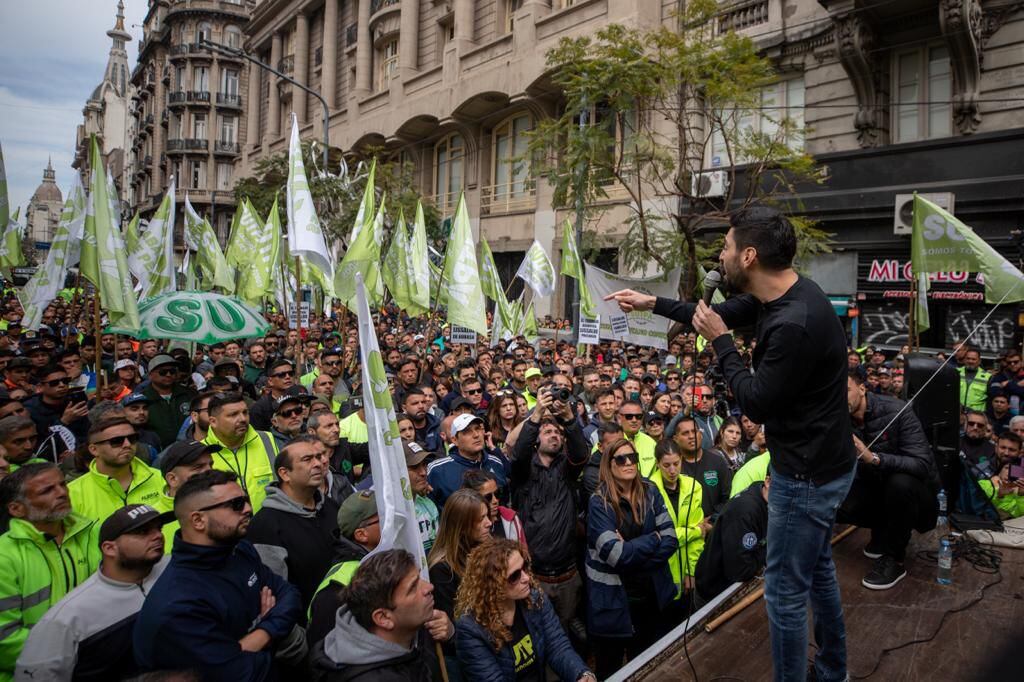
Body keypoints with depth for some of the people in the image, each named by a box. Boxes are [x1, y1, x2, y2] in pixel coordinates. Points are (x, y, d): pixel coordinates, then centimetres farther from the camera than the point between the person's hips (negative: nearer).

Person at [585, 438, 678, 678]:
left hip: (651, 597, 4)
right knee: (611, 673, 14)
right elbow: (616, 554, -23)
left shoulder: (650, 492, -1)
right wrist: (653, 538, -12)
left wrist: (631, 549, -18)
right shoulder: (600, 503, -14)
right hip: (612, 603, -4)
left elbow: (670, 541, -6)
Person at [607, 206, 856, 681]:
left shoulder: (795, 323, -33)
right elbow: (722, 316, 15)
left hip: (807, 474, -10)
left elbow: (756, 405, -24)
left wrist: (720, 341, -16)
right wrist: (653, 303, 14)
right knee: (818, 570, 26)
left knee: (785, 591, 6)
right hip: (818, 464, 10)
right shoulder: (779, 292, -2)